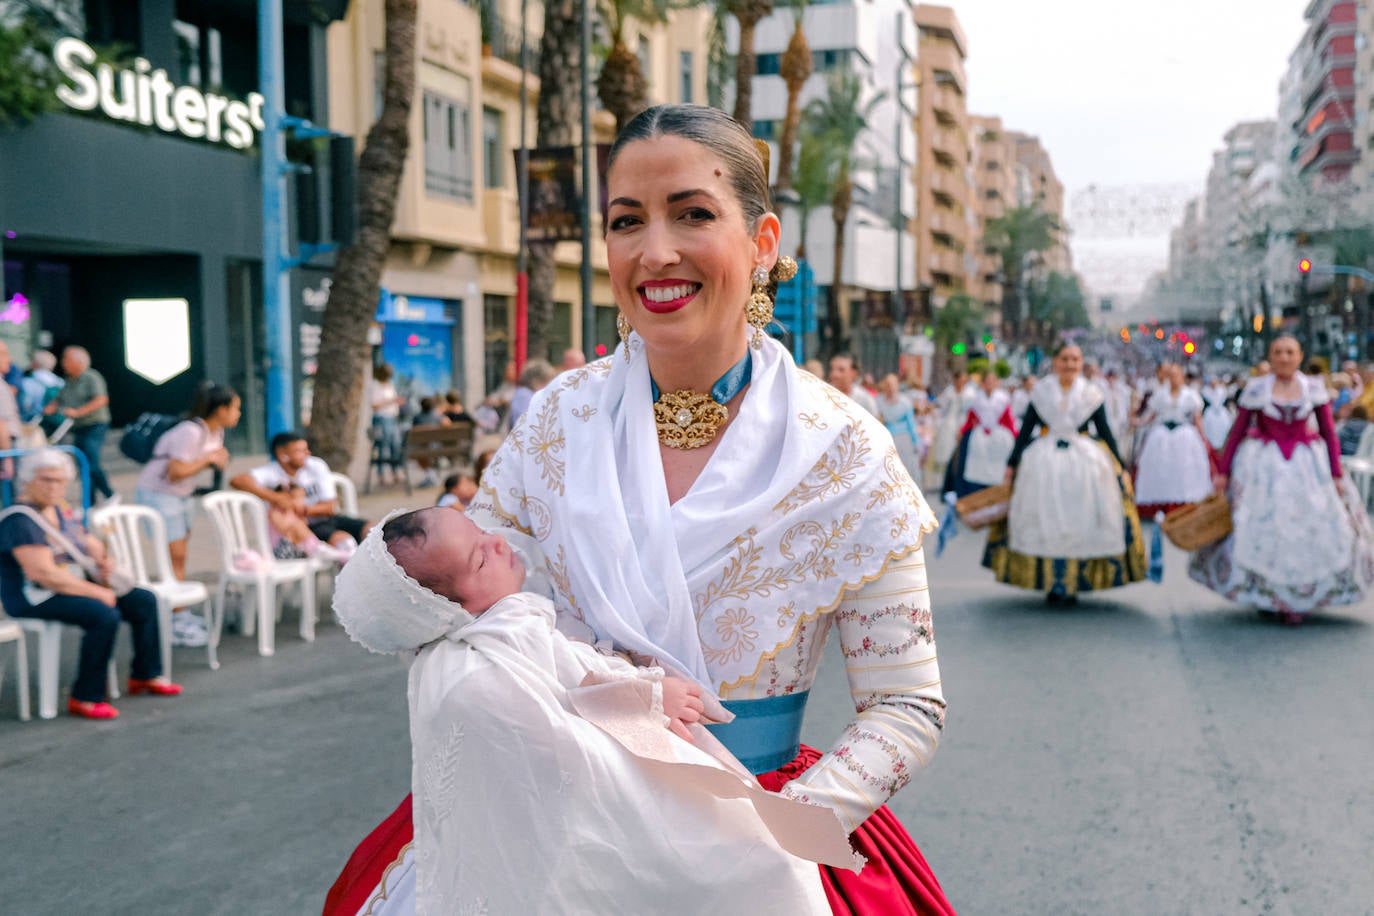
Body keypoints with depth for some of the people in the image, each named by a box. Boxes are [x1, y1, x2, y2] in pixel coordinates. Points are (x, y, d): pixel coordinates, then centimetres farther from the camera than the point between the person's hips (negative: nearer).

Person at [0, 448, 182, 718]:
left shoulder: (60, 511, 10)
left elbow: (89, 543, 23)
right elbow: (43, 573, -27)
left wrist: (103, 560, -2)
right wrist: (96, 592, -23)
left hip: (75, 585, 10)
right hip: (35, 599, -10)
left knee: (144, 601, 4)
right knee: (105, 616, -33)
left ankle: (146, 675, 16)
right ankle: (85, 699, -23)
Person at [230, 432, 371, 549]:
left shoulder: (317, 466, -3)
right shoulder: (272, 472, -13)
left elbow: (330, 507, -3)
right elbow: (238, 481, -31)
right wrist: (276, 498, -35)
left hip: (326, 518, 5)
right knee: (343, 541, -32)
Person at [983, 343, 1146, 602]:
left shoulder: (1090, 393, 3)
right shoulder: (1041, 391, 3)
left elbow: (1105, 433, 6)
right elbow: (1025, 431, 6)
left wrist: (1121, 468, 3)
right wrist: (1012, 464, 2)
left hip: (1084, 461, 0)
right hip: (1045, 462, 0)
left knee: (1081, 521, 0)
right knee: (1046, 521, 0)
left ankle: (1074, 583, 9)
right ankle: (1051, 582, 9)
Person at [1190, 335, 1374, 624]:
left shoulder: (1314, 388, 0)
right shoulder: (1256, 388, -4)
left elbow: (1329, 432, 3)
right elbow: (1237, 431, 0)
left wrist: (1337, 474, -2)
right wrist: (1222, 471, -2)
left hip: (1306, 466, 1)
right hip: (1263, 467, -1)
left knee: (1307, 531, 2)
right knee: (1261, 530, -1)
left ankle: (1296, 602, 14)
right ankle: (1265, 595, 15)